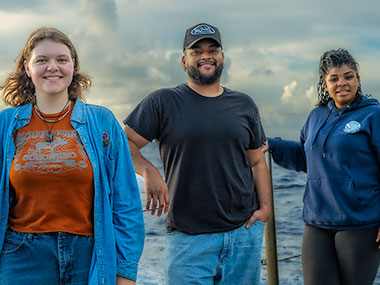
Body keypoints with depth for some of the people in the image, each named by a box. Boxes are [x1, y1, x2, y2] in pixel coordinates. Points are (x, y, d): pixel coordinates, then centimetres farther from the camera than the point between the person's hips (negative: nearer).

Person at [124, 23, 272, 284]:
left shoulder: (244, 105, 12)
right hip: (188, 237, -3)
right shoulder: (163, 102, 1)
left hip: (245, 231, 3)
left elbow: (257, 162, 14)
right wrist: (149, 171, -20)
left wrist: (265, 207, 1)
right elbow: (124, 145, -2)